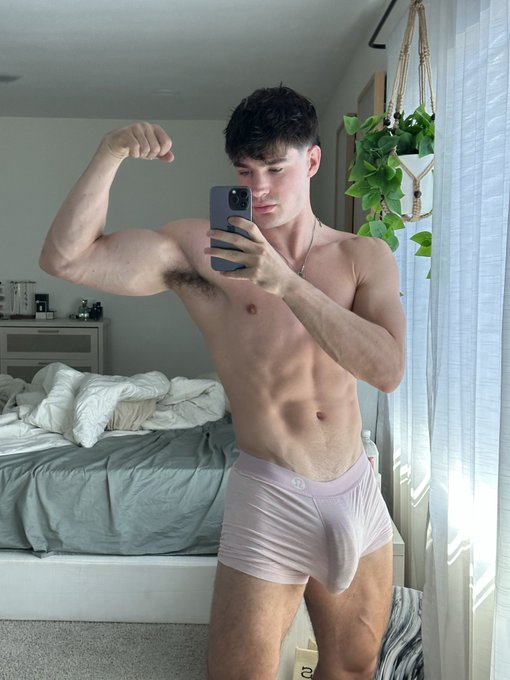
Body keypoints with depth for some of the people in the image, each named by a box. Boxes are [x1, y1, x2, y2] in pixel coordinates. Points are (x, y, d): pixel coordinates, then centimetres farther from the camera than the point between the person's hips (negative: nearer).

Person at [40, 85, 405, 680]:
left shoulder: (365, 256, 0)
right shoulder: (202, 248, -8)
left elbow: (388, 370, -17)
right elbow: (64, 258, -16)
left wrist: (286, 283, -25)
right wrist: (111, 154, -26)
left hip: (358, 491, 4)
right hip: (270, 496, -3)